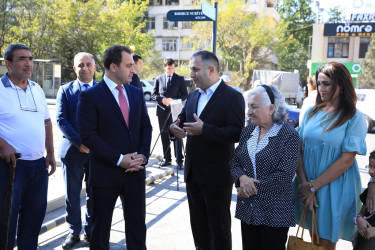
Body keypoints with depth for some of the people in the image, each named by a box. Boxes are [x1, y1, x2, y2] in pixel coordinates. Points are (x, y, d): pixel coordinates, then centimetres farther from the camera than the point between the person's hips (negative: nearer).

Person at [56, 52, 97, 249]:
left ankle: (91, 231, 24)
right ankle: (74, 231, 22)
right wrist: (79, 142, -15)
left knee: (94, 194, 9)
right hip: (73, 150, 0)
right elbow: (61, 120, -4)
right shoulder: (65, 90, 3)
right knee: (72, 195, 7)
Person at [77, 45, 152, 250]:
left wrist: (142, 155, -6)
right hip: (105, 173, -4)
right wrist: (119, 159, -17)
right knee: (100, 227, 13)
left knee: (137, 225, 14)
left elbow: (146, 127, 10)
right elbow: (88, 135, -15)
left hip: (135, 171, 5)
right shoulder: (90, 96, -9)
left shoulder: (136, 93, 8)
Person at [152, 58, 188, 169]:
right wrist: (162, 99, -11)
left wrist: (173, 100, -13)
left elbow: (185, 95, 3)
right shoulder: (159, 79, 10)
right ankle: (167, 159, 18)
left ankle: (179, 161, 2)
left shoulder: (180, 79, 4)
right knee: (164, 136, 8)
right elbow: (153, 94, 9)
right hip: (162, 111, 3)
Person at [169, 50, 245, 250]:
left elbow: (237, 133, -22)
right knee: (198, 223, 19)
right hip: (193, 172, 7)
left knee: (219, 225, 9)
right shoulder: (193, 95, 10)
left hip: (217, 175, -7)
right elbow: (182, 119, 15)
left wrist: (204, 129, -29)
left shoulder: (232, 97, -13)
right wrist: (174, 127, -8)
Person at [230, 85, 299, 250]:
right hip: (247, 208, 5)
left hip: (274, 212, -5)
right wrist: (242, 177, -13)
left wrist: (254, 187, -14)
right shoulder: (248, 131, 7)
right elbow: (234, 162, 8)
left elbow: (284, 175, -17)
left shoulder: (288, 135, -11)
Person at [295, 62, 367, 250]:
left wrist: (313, 186, -15)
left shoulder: (354, 118, -8)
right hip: (308, 184, 4)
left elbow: (346, 160, -14)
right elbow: (298, 149, 0)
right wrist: (304, 184, -12)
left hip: (335, 188, -4)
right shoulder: (311, 113, 5)